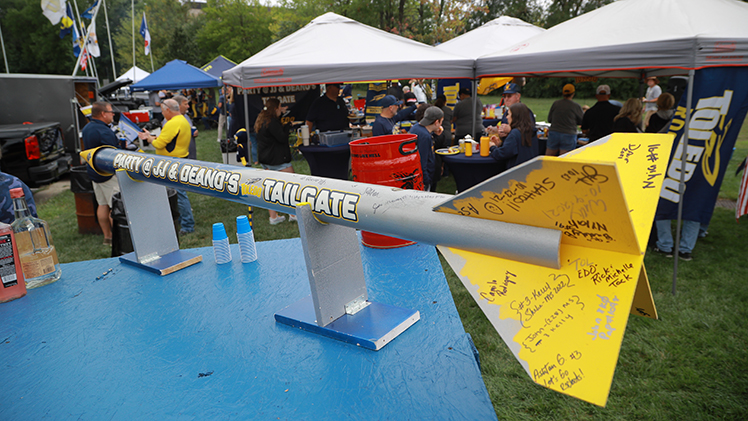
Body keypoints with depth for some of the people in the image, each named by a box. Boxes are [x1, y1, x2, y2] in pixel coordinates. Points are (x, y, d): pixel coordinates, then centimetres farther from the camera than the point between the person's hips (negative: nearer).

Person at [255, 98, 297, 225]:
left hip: (265, 158, 10)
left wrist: (281, 114, 18)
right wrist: (286, 126, -4)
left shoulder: (261, 121, 10)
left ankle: (273, 216, 15)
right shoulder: (272, 122, -19)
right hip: (277, 159, -10)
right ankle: (293, 214, 7)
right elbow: (282, 138, -21)